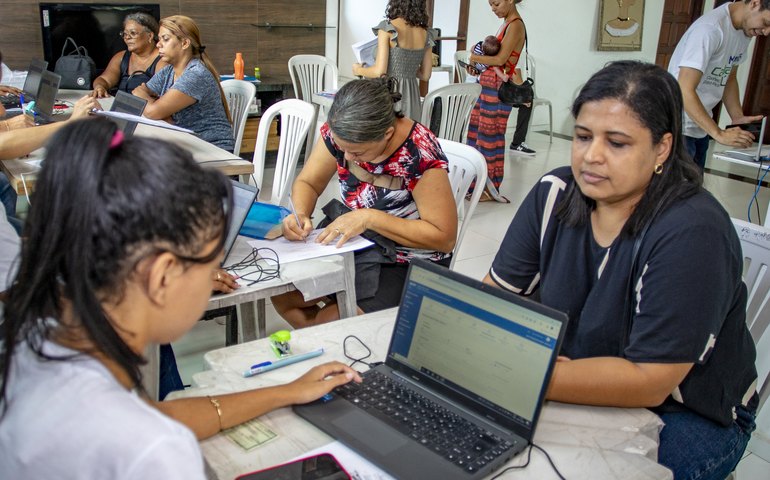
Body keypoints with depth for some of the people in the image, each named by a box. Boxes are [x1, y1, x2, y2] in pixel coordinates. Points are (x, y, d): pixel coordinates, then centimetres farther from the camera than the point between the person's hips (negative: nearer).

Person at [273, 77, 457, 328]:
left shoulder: (420, 154, -27)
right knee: (281, 293, -10)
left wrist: (369, 218, -27)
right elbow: (307, 183, 4)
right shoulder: (339, 132, -11)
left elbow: (444, 237, -22)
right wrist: (299, 213, -20)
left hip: (407, 263, -6)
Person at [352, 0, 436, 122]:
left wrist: (359, 70, 4)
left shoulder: (387, 28, -11)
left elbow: (379, 71, -15)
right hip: (411, 96, 5)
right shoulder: (426, 33, 4)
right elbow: (425, 75, 10)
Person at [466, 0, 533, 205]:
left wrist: (475, 58, -6)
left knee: (490, 135, -4)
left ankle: (491, 189, 4)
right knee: (477, 131, 10)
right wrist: (478, 69, 5)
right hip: (490, 86, 9)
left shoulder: (515, 25, -10)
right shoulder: (507, 24, 17)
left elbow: (500, 59, -17)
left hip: (499, 87, -9)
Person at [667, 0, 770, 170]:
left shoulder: (745, 30, 5)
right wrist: (719, 133, -27)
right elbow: (684, 91, -27)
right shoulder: (710, 29, -23)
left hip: (700, 127, 9)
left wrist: (737, 117, 0)